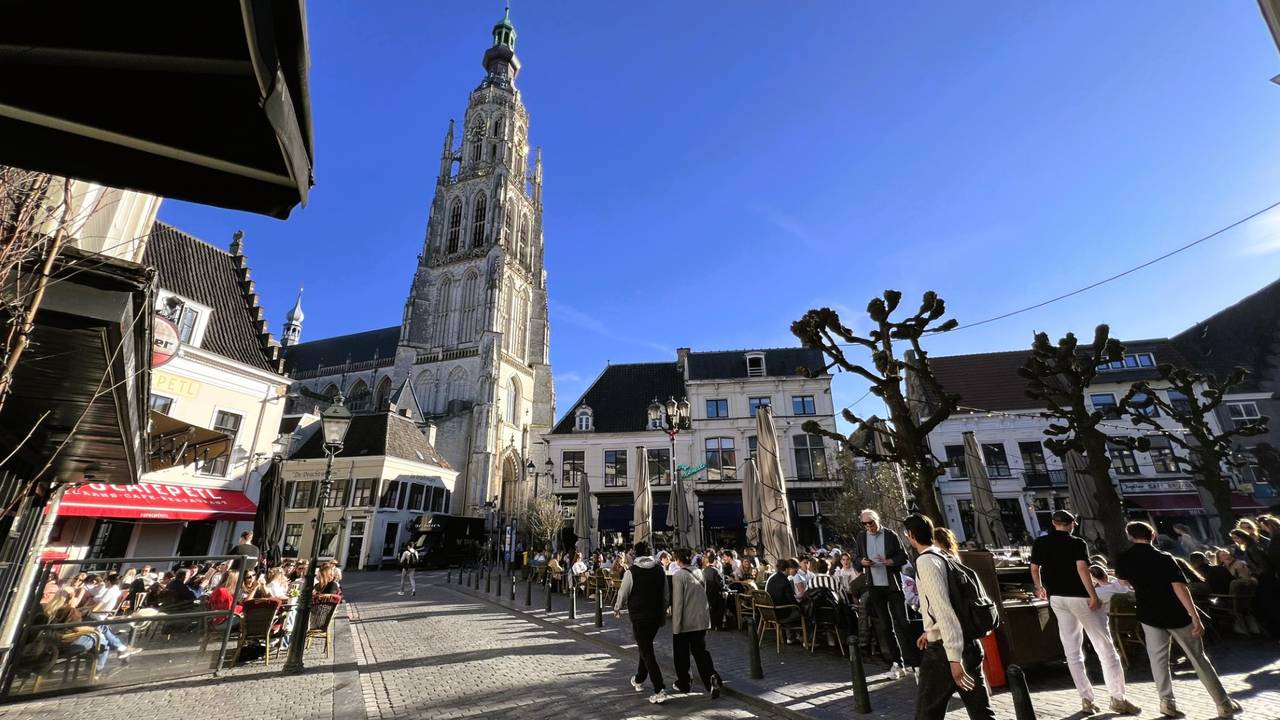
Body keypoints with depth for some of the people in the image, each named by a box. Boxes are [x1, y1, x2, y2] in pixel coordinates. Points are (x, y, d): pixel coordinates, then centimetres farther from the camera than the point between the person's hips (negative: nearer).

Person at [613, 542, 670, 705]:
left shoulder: (631, 571, -14)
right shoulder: (660, 569, -1)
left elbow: (623, 593, -5)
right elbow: (665, 594, 7)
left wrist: (617, 609, 15)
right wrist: (663, 613, 20)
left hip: (639, 617, -5)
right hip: (657, 615, 5)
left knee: (647, 652, 2)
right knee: (646, 647, 23)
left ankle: (660, 691, -4)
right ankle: (639, 680, 39)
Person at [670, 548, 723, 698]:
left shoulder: (678, 575, -15)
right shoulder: (699, 573, 3)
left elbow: (677, 601, -17)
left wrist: (676, 625, -11)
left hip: (685, 622, -5)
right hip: (702, 620, 5)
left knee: (681, 654, 13)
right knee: (700, 651, 14)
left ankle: (683, 684, 25)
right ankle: (712, 677, -5)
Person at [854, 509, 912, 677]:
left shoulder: (891, 536, -6)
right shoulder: (861, 537, 4)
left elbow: (903, 557, -3)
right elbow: (857, 559, 10)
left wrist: (889, 561, -20)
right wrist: (862, 562, -12)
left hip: (893, 585, -3)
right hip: (875, 587, 3)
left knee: (901, 623, -2)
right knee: (884, 626, 9)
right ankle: (896, 662, 19)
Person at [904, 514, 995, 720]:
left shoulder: (925, 561, -16)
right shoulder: (944, 557, 11)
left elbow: (943, 608, -25)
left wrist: (953, 657, -26)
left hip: (944, 649, -8)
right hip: (969, 642, 8)